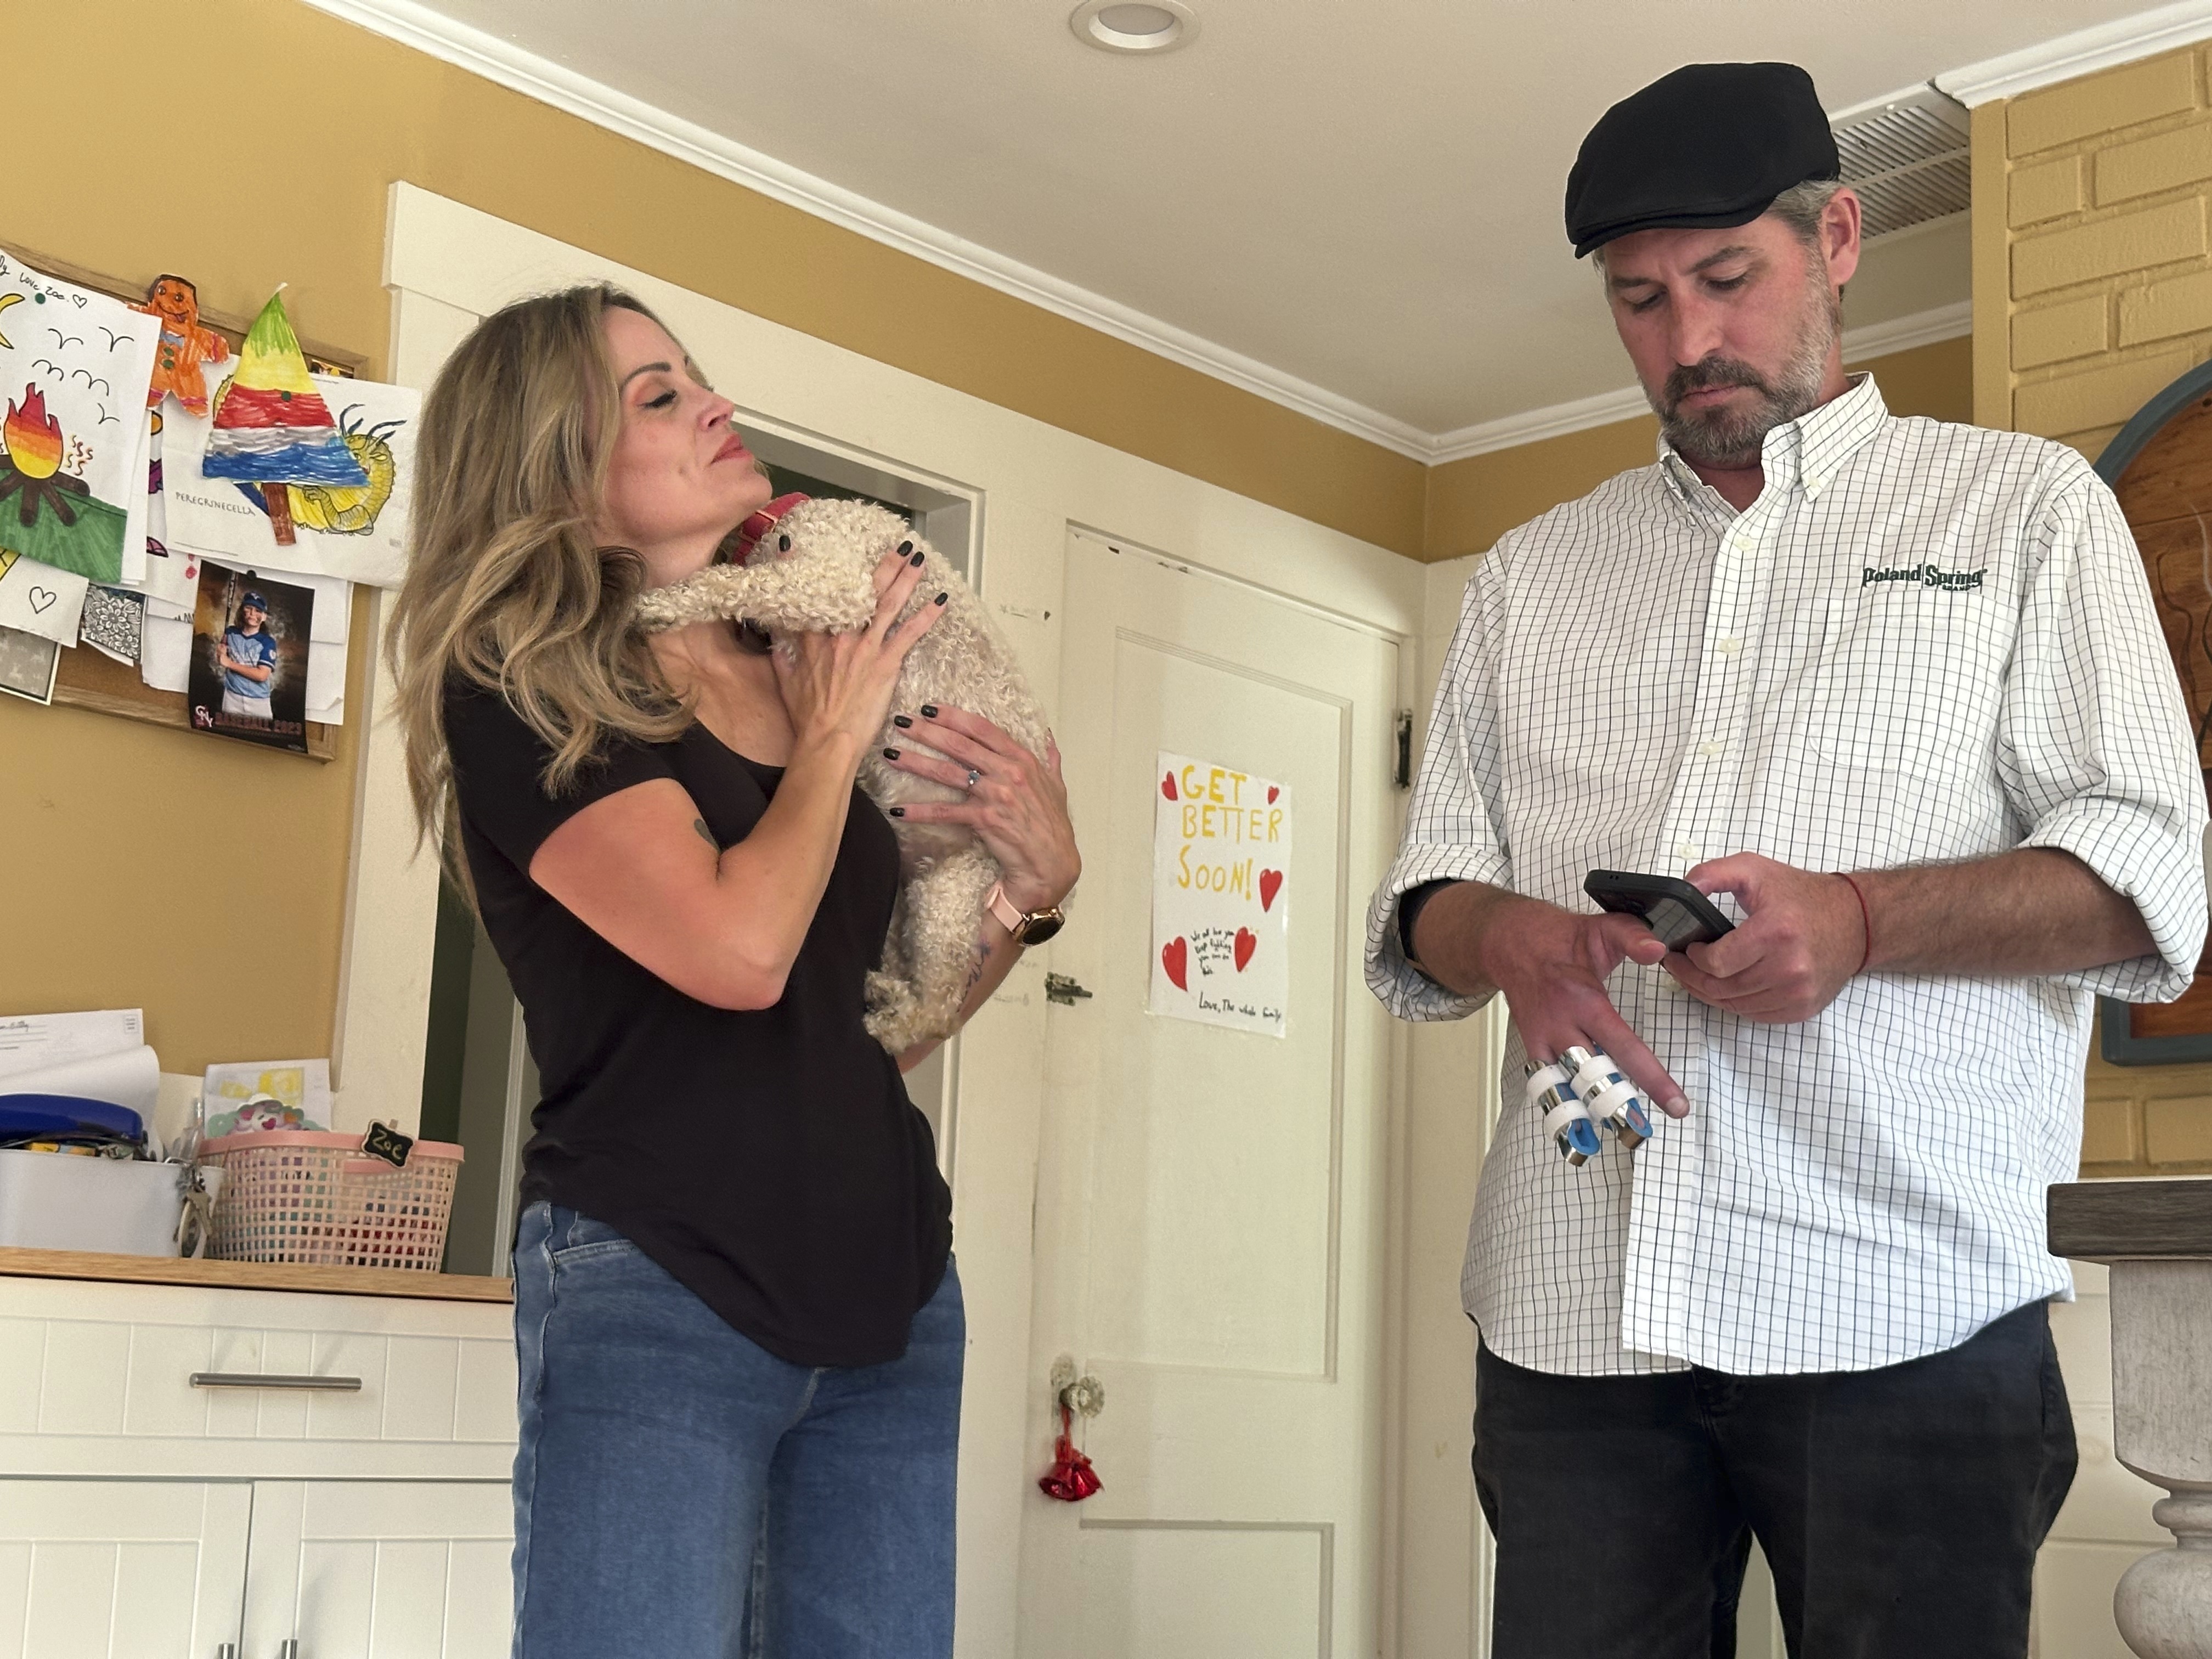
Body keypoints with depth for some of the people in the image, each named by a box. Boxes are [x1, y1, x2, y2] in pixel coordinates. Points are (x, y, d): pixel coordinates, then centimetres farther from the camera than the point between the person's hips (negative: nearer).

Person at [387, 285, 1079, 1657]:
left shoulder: (801, 678, 11)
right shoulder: (524, 692, -7)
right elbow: (738, 950, -22)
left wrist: (1034, 893, 2)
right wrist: (829, 740, -6)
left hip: (890, 1295, 6)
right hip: (655, 1297, -6)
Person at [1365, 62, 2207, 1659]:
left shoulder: (2024, 504, 9)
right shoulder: (1533, 572, 18)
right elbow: (1427, 896, 16)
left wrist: (1855, 921, -17)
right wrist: (1509, 941, -9)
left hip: (1902, 1303, -2)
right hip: (1570, 1306, 3)